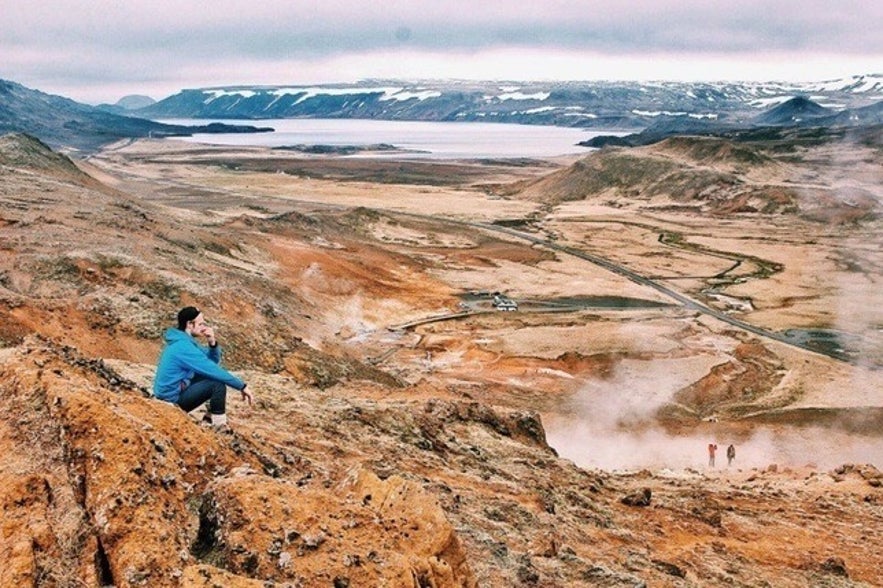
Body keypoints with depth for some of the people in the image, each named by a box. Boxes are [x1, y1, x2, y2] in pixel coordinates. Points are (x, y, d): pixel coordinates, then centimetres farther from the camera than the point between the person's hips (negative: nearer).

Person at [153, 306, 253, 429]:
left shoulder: (183, 340, 7)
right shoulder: (183, 346, -23)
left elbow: (214, 361, 10)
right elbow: (213, 370, -27)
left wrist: (213, 343, -10)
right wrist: (242, 386, -23)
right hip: (173, 399, -10)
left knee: (216, 375, 13)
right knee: (218, 383, -21)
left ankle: (212, 414, 14)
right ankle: (220, 426, -14)